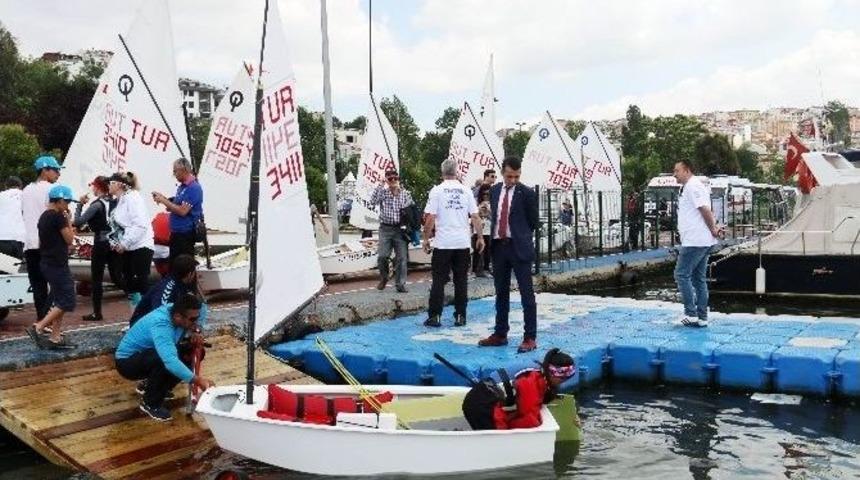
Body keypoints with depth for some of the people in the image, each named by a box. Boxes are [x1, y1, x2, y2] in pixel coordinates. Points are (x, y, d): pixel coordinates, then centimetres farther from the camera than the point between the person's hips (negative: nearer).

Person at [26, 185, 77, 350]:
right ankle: (37, 328, -10)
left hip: (48, 263, 10)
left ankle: (55, 338, 9)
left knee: (60, 301, 12)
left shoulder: (44, 216, 14)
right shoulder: (58, 216, -15)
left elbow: (46, 241, 18)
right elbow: (69, 239, -11)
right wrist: (68, 220, -3)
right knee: (67, 302, -7)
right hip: (57, 264, -10)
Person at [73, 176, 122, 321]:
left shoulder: (97, 204, -12)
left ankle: (97, 313, 7)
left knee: (97, 279, 3)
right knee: (117, 277, 11)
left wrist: (80, 205, -6)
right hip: (114, 243, 6)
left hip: (101, 244, -6)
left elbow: (78, 222, -15)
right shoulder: (114, 202, 6)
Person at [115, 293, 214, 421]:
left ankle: (152, 385, 12)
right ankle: (150, 404, -13)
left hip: (148, 354, 8)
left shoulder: (174, 309, -14)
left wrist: (196, 331, -12)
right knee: (165, 361, -35)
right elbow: (170, 360, -51)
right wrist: (197, 380, -54)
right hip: (127, 361, -8)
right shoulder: (160, 324, -37)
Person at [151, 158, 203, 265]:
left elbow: (182, 211, -23)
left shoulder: (194, 188, -17)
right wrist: (162, 198, 2)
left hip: (186, 233, -9)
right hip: (176, 232, 10)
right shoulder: (181, 187, 12)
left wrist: (164, 201, -15)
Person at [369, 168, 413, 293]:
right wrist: (383, 188, -16)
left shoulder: (405, 193, 4)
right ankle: (383, 278, 22)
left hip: (400, 229, 1)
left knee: (401, 258, 0)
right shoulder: (382, 192, 3)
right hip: (385, 228, 0)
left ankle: (400, 284, 7)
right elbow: (372, 202, -15)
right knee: (382, 256, -3)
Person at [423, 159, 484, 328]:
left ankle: (434, 316, 3)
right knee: (461, 280, 8)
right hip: (463, 243, 2)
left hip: (443, 243, -2)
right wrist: (480, 238, 12)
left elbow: (430, 218, -8)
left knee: (439, 280, 3)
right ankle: (460, 316, 10)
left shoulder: (437, 190, -4)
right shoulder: (466, 191, 3)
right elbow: (475, 217, 3)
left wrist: (426, 238, 2)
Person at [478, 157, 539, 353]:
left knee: (526, 294, -3)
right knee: (501, 293, 12)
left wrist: (521, 237, 9)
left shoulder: (527, 193, -5)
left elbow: (533, 221, 1)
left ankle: (530, 338, 0)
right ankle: (500, 334, 22)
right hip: (499, 246, 5)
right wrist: (496, 235, 8)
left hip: (519, 247, -5)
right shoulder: (494, 191, 9)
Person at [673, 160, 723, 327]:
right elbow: (706, 211, 19)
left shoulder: (692, 186, -12)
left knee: (682, 274, -6)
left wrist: (713, 230, -13)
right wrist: (713, 228, 6)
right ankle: (702, 317, 13)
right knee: (698, 278, 11)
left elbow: (705, 210, -20)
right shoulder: (689, 187, 19)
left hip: (695, 241, -10)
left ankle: (691, 313, -6)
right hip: (701, 241, 10)